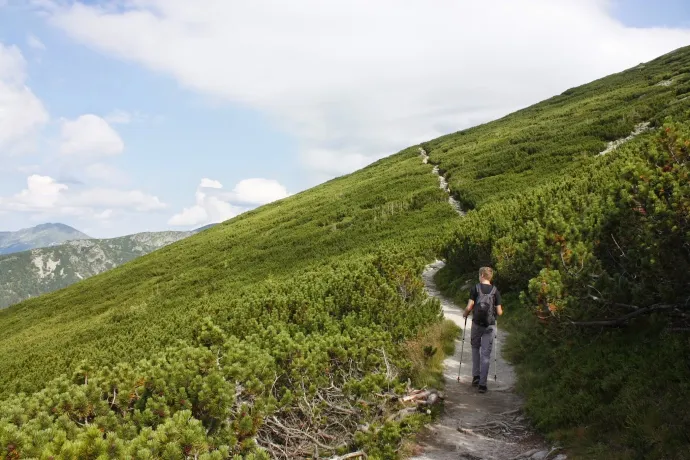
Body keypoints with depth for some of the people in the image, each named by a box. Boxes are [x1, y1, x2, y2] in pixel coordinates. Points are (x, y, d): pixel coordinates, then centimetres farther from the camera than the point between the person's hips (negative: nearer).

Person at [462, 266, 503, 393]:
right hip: (490, 325, 0)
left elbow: (469, 307, -11)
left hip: (477, 323, 0)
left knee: (475, 348, 21)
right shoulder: (495, 291, -1)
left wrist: (465, 314, 10)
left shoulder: (475, 288, -5)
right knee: (486, 354, 3)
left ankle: (476, 376, 17)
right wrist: (500, 311, 21)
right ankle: (482, 383, 3)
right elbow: (499, 312, -2)